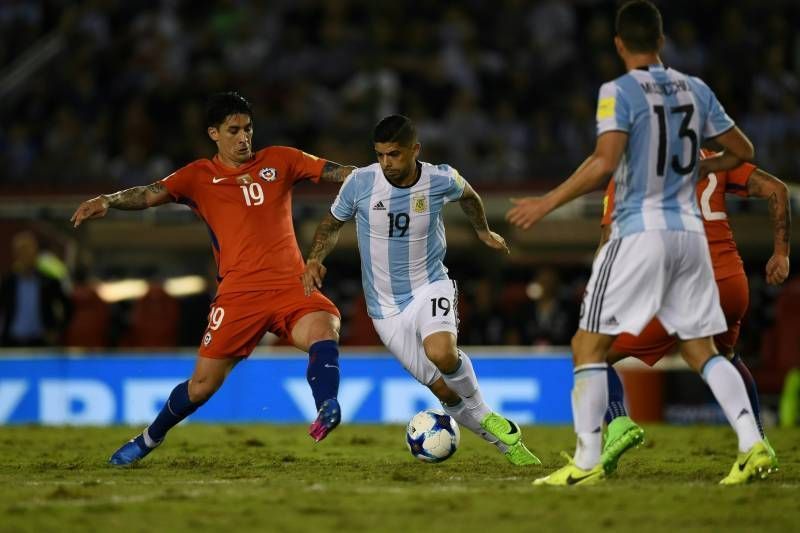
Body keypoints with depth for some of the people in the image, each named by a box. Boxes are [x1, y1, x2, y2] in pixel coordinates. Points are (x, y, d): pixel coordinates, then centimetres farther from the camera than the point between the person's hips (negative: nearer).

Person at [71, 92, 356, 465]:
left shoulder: (278, 161, 12)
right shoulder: (200, 177, 7)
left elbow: (338, 173, 9)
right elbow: (150, 195, -7)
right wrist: (107, 201, -26)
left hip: (290, 285, 1)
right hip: (239, 292, -1)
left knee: (324, 328, -33)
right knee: (204, 382, 3)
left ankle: (326, 409, -44)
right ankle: (150, 438, 27)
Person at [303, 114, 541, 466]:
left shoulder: (441, 180, -10)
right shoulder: (360, 183, -11)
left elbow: (468, 195, 15)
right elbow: (332, 223, 7)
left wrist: (484, 232, 30)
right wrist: (315, 259, -10)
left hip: (430, 286, -1)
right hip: (386, 307, 1)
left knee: (441, 353, -33)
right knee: (442, 388, -3)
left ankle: (484, 416, -7)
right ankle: (504, 439, 17)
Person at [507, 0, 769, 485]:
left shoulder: (619, 92, -8)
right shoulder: (696, 90, 9)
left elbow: (604, 164, -20)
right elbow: (743, 152, 16)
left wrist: (547, 204, -13)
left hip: (640, 232, -6)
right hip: (690, 232, 6)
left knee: (589, 346, 2)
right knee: (702, 349, 13)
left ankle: (587, 462, -3)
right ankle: (752, 444, -2)